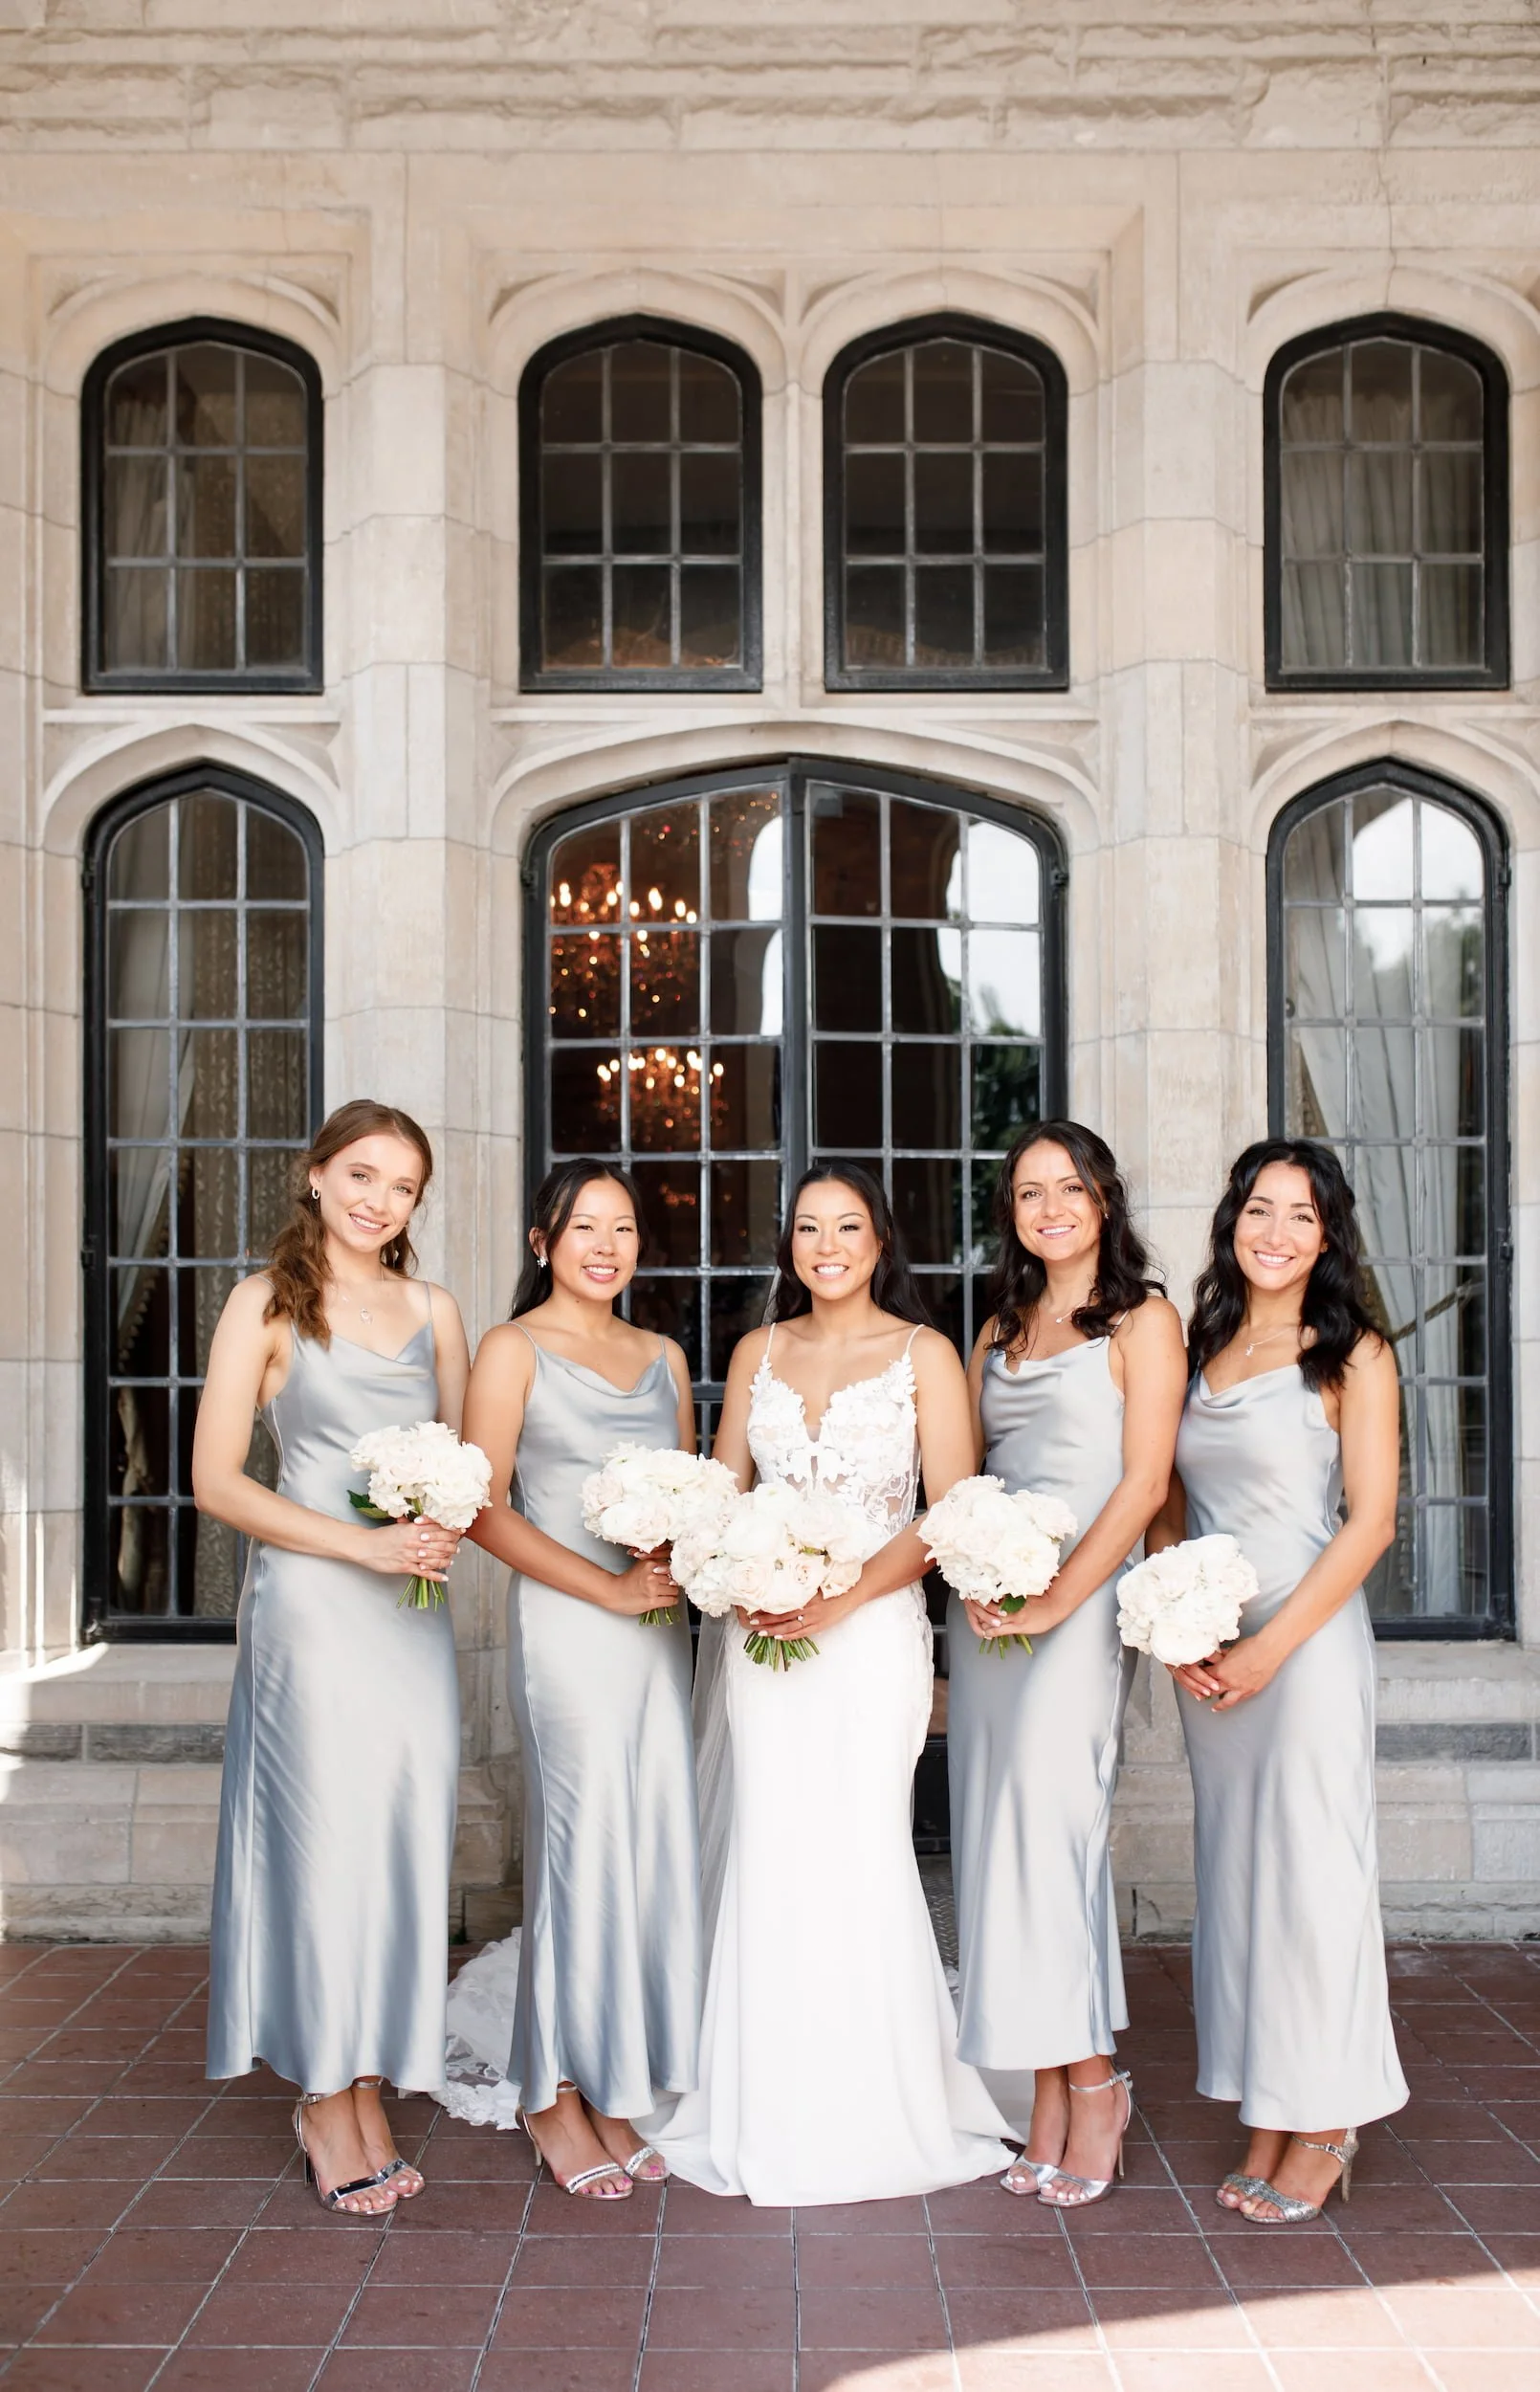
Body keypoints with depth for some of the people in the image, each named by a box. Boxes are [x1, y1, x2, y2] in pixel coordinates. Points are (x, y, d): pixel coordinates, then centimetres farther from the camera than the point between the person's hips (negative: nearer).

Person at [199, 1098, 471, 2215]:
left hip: (413, 1612, 4)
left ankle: (369, 2094, 18)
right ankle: (326, 2103, 16)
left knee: (405, 1842, 5)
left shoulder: (434, 1311, 11)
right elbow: (217, 1479, -6)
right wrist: (364, 1543, -15)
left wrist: (449, 1527, -7)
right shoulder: (268, 1303, -2)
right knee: (321, 1838, 0)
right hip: (309, 1605, -4)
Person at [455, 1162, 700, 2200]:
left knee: (654, 1846, 5)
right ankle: (556, 2093, 14)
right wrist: (610, 1587, -14)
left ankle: (613, 2087, 18)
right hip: (565, 1623, -5)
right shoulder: (514, 1349, -2)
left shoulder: (664, 1356, 15)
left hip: (660, 1626, 6)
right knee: (584, 1845, -3)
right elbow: (484, 1507, -9)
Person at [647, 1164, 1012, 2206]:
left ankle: (869, 2113, 13)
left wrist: (843, 1598, -15)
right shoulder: (758, 1353, 12)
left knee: (854, 1858, -4)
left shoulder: (924, 1354, 0)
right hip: (757, 1633, 3)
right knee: (767, 1861, 3)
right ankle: (769, 2115, 15)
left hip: (872, 1628, -3)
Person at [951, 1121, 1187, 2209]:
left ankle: (1091, 2081, 5)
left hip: (1081, 1600, -6)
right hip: (986, 1603, 6)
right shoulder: (1001, 1329, 17)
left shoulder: (1143, 1320, -1)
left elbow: (1144, 1483, -9)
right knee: (1001, 1830, 4)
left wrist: (1055, 1600, -15)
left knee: (1045, 1821, -11)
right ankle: (1053, 2089, 14)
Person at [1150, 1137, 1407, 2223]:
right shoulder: (1200, 1350, 11)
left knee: (1310, 1868, 1)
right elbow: (1168, 1510, 12)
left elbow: (1370, 1523, -9)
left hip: (1309, 1641, -5)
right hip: (1205, 1653, 5)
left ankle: (1323, 2128, 17)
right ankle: (1267, 2123, 21)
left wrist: (1269, 1647, -14)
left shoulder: (1353, 1356, -4)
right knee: (1235, 1869, 9)